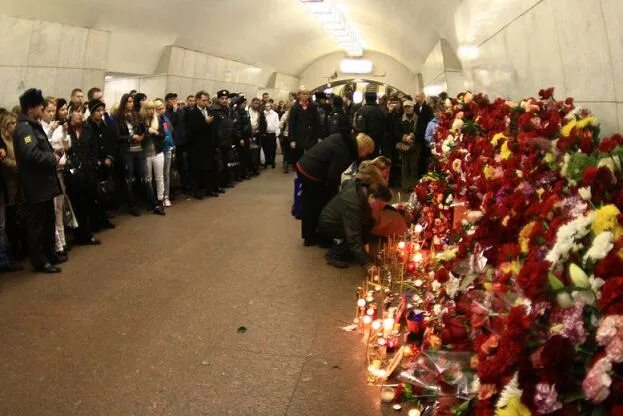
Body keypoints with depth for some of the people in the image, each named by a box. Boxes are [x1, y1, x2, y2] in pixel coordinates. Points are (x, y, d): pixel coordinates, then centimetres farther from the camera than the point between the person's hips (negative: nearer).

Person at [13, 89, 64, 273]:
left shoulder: (34, 125, 15)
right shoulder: (24, 128, -17)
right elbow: (32, 155, -29)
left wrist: (53, 155, 3)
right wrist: (54, 158, -15)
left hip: (45, 183, 10)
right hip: (36, 185, -10)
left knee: (48, 222, 18)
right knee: (37, 224, 0)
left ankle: (49, 254, 30)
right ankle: (40, 261, 9)